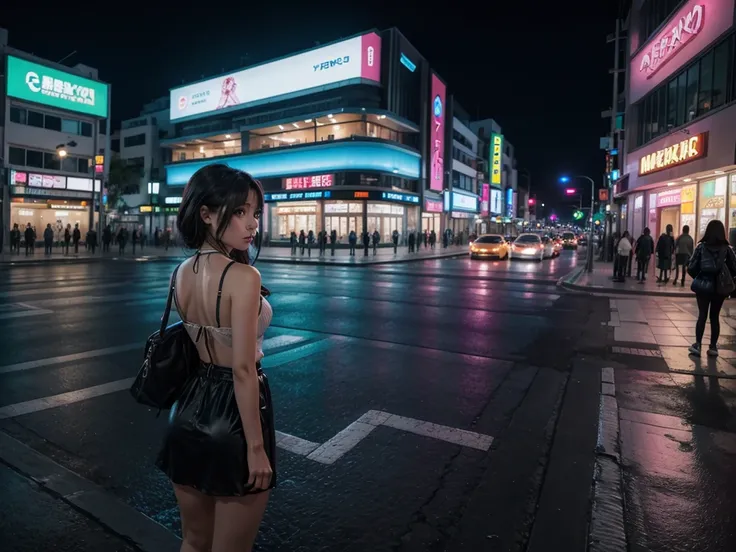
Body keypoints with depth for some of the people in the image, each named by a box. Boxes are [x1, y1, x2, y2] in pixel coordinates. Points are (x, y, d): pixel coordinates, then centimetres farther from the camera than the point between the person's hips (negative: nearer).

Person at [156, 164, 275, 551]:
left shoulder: (181, 273, 1)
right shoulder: (244, 277, -22)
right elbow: (243, 369, -22)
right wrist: (256, 447, -16)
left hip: (190, 408, 7)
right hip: (234, 413, -7)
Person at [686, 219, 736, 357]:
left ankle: (698, 345, 7)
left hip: (703, 286, -1)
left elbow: (691, 268, -8)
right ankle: (713, 347, 14)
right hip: (719, 287, 1)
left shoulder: (701, 246, -6)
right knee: (715, 316, 11)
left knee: (702, 315, 9)